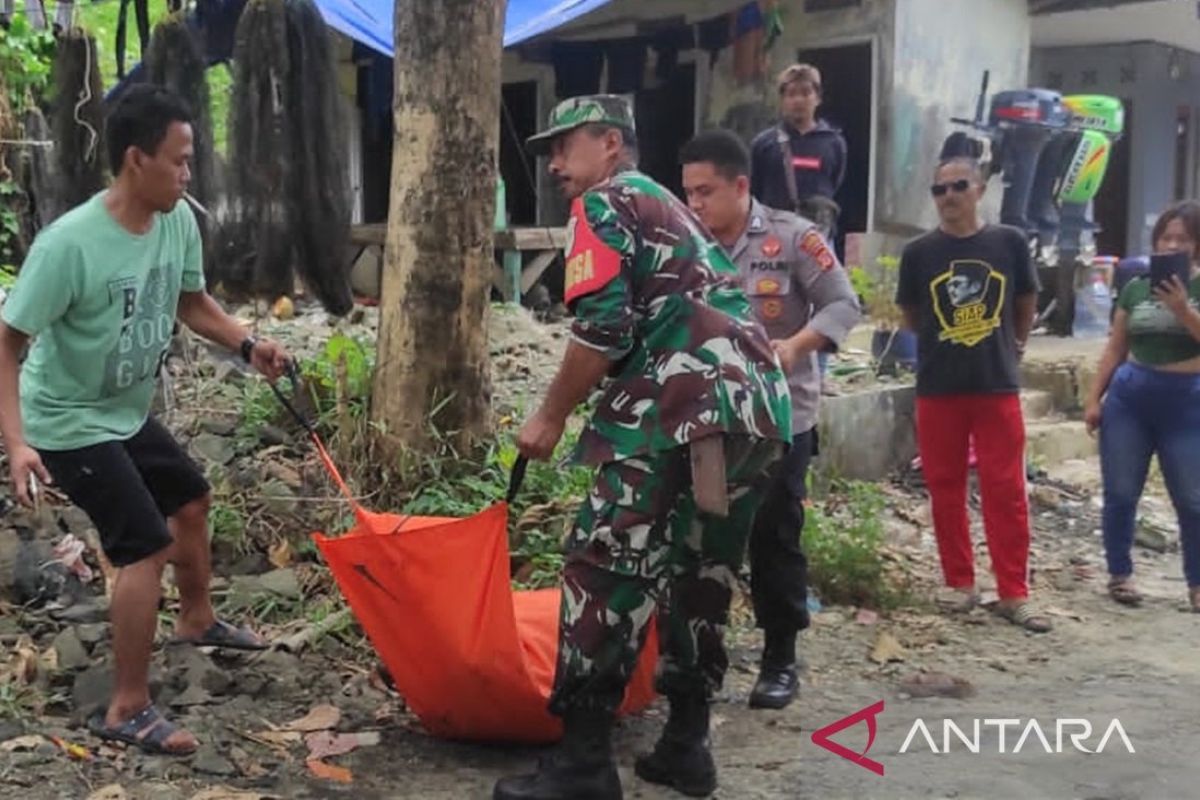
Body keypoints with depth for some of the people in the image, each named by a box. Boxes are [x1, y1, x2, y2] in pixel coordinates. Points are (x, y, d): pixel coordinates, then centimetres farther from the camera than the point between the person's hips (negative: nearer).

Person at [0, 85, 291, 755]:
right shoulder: (69, 243, -30)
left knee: (192, 499, 23)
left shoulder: (179, 221, -9)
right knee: (148, 546, -15)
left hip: (128, 412, 9)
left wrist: (248, 345, -8)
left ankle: (198, 621, 49)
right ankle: (128, 710, -2)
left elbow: (191, 302, 9)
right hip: (68, 422, -8)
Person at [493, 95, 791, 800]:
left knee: (605, 571, -5)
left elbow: (604, 328, -9)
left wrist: (551, 418, 1)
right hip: (762, 408, 9)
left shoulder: (605, 203, 4)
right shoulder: (672, 209, 31)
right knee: (701, 579, 16)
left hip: (686, 409, -9)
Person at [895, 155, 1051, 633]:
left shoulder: (1009, 242, -1)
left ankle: (1014, 593, 6)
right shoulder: (919, 252, -2)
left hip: (998, 384, -1)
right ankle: (960, 582, 20)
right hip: (938, 387, 1)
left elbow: (1026, 303, 13)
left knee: (1006, 490, 0)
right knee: (945, 489, 7)